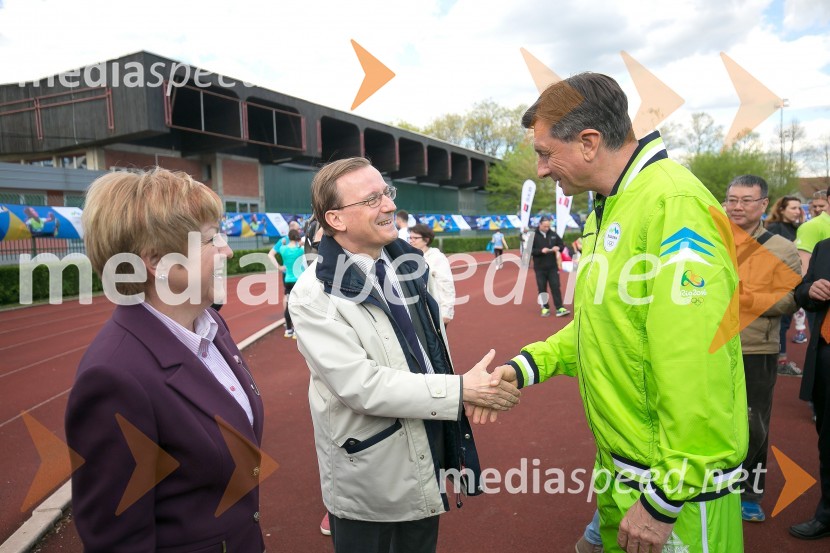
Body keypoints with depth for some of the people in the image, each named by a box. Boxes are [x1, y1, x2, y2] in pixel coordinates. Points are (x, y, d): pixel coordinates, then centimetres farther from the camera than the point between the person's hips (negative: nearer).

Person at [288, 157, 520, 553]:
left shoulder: (404, 261, 1)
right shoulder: (314, 295, -21)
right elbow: (360, 385, -26)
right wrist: (460, 391, -25)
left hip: (428, 446, 6)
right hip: (370, 469, -6)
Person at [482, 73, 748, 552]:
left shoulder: (674, 205, -23)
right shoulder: (608, 209, 7)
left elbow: (694, 373, -26)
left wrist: (662, 501, -20)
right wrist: (526, 366, 0)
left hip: (675, 481, -8)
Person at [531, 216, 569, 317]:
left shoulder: (553, 234, 5)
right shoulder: (534, 236, -3)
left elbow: (562, 245, 14)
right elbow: (530, 250, -8)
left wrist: (558, 248, -9)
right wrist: (541, 251, -21)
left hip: (553, 267, 2)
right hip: (540, 268, -1)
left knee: (556, 287, -2)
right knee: (542, 289, 5)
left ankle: (560, 308, -2)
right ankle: (545, 308, 15)